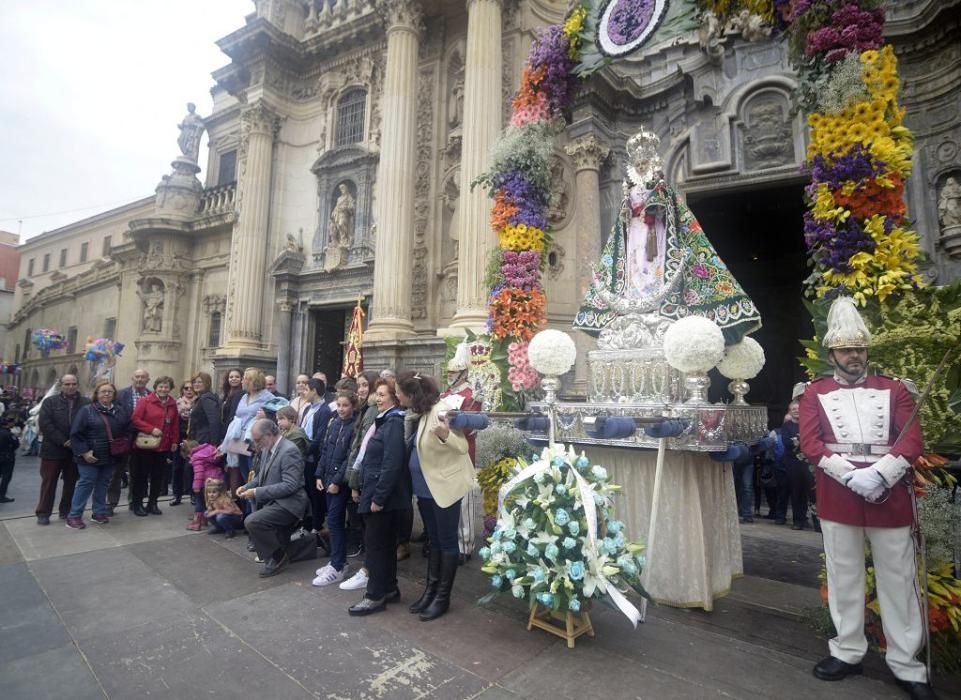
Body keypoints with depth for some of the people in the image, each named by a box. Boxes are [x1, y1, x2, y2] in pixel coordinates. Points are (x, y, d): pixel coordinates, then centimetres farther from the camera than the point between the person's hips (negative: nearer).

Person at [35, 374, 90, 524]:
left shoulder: (86, 403, 1)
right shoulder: (50, 401, 0)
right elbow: (44, 423, -9)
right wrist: (63, 441, -16)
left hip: (76, 450, 1)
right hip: (53, 449, -1)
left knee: (71, 482, 10)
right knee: (49, 482, 5)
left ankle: (66, 510, 22)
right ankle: (43, 513, 15)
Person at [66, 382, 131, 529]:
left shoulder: (121, 410, 7)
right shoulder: (86, 410, -8)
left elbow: (128, 430, 14)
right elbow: (76, 434, -11)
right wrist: (84, 452, -16)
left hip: (112, 456, 5)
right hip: (91, 456, -5)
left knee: (103, 484, 14)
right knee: (86, 483, -2)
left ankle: (99, 512, 24)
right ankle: (74, 516, 8)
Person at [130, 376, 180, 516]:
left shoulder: (173, 404, 7)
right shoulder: (145, 401, -7)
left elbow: (175, 424, 11)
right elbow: (135, 419, -10)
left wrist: (175, 441, 7)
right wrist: (151, 429, -19)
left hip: (163, 446, 4)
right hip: (145, 445, -4)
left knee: (158, 476, 9)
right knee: (141, 475, 5)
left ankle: (152, 503, 20)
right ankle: (137, 504, 17)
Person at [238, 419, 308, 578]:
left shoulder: (289, 451, -21)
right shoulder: (267, 449, 5)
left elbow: (289, 485, -26)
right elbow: (262, 475, 19)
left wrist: (257, 492, -24)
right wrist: (247, 486, -1)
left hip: (288, 503, -9)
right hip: (272, 501, 9)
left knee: (252, 522, -24)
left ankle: (277, 558, -6)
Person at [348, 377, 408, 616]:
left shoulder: (394, 422, -18)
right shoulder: (384, 421, 14)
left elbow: (392, 464, -24)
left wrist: (379, 497, -22)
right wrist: (367, 491, 17)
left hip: (384, 496, -10)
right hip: (376, 492, 10)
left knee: (376, 543, 0)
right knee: (386, 542, 17)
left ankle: (376, 596, 12)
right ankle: (389, 588, 28)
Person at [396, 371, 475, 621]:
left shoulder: (440, 411, -22)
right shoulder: (415, 413, 2)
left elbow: (463, 447, -22)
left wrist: (445, 435, -38)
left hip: (444, 485, -8)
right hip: (425, 486, 8)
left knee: (447, 541, 7)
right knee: (433, 540, 19)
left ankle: (443, 597, 20)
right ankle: (430, 590, 32)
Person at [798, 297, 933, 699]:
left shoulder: (895, 389, 7)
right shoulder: (814, 394, 4)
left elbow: (913, 441, -2)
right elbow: (810, 445, -4)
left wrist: (878, 475, -16)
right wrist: (851, 476, -16)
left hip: (891, 496, 1)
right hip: (837, 497, -1)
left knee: (898, 580, 9)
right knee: (844, 578, 10)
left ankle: (907, 665, 23)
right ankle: (848, 652, 24)